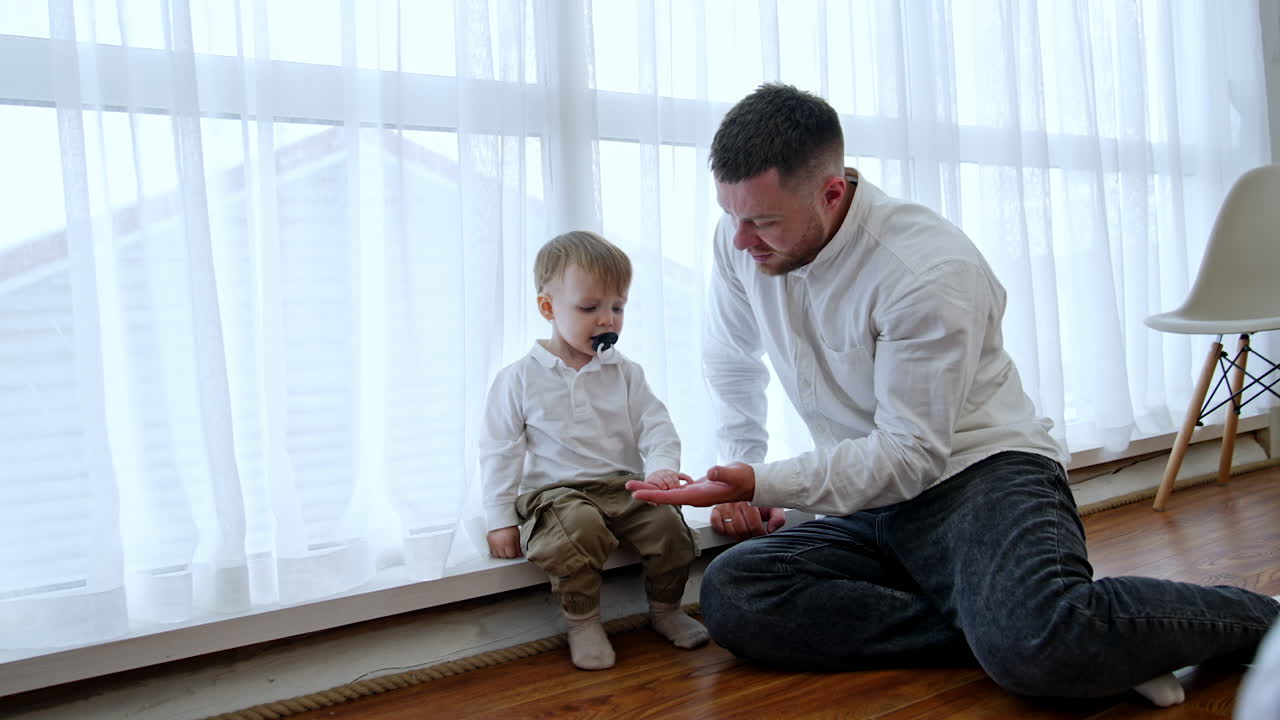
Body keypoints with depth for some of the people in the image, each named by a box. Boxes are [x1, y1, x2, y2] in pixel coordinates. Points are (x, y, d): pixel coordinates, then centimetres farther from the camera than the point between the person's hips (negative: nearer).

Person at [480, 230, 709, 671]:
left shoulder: (625, 373, 10)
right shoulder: (519, 379, 1)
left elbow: (656, 427, 6)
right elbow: (500, 452, 2)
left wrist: (661, 468, -17)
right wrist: (500, 520, -4)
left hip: (624, 486, 4)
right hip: (554, 492, -3)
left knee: (667, 522, -22)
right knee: (580, 526, -35)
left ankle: (664, 608, 6)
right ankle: (582, 622, -12)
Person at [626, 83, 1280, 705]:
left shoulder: (930, 270, -22)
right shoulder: (740, 240, -3)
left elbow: (909, 456, -21)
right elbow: (730, 363, 15)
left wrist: (761, 483, -30)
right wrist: (740, 474, 7)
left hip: (981, 471, -6)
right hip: (865, 505, 6)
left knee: (1036, 646, -36)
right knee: (729, 598, -21)